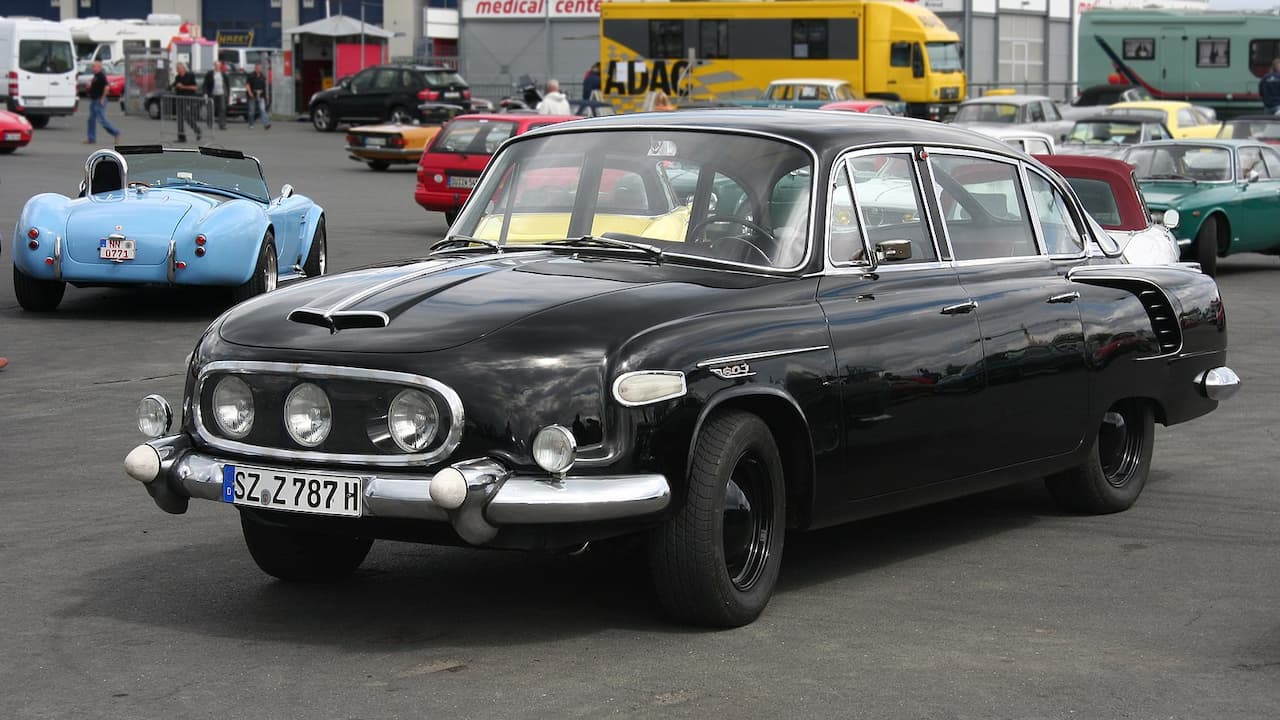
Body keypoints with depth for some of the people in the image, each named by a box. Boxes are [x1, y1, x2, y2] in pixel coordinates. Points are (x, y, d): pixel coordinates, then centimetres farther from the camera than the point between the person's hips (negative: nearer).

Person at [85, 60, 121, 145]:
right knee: (91, 120, 8)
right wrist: (90, 84, 9)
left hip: (99, 101, -10)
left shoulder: (102, 76, -15)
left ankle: (116, 133, 0)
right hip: (93, 100, 10)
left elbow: (106, 87, -24)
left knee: (102, 119, -9)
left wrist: (102, 99, -24)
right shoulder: (95, 76, 15)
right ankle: (92, 139, 10)